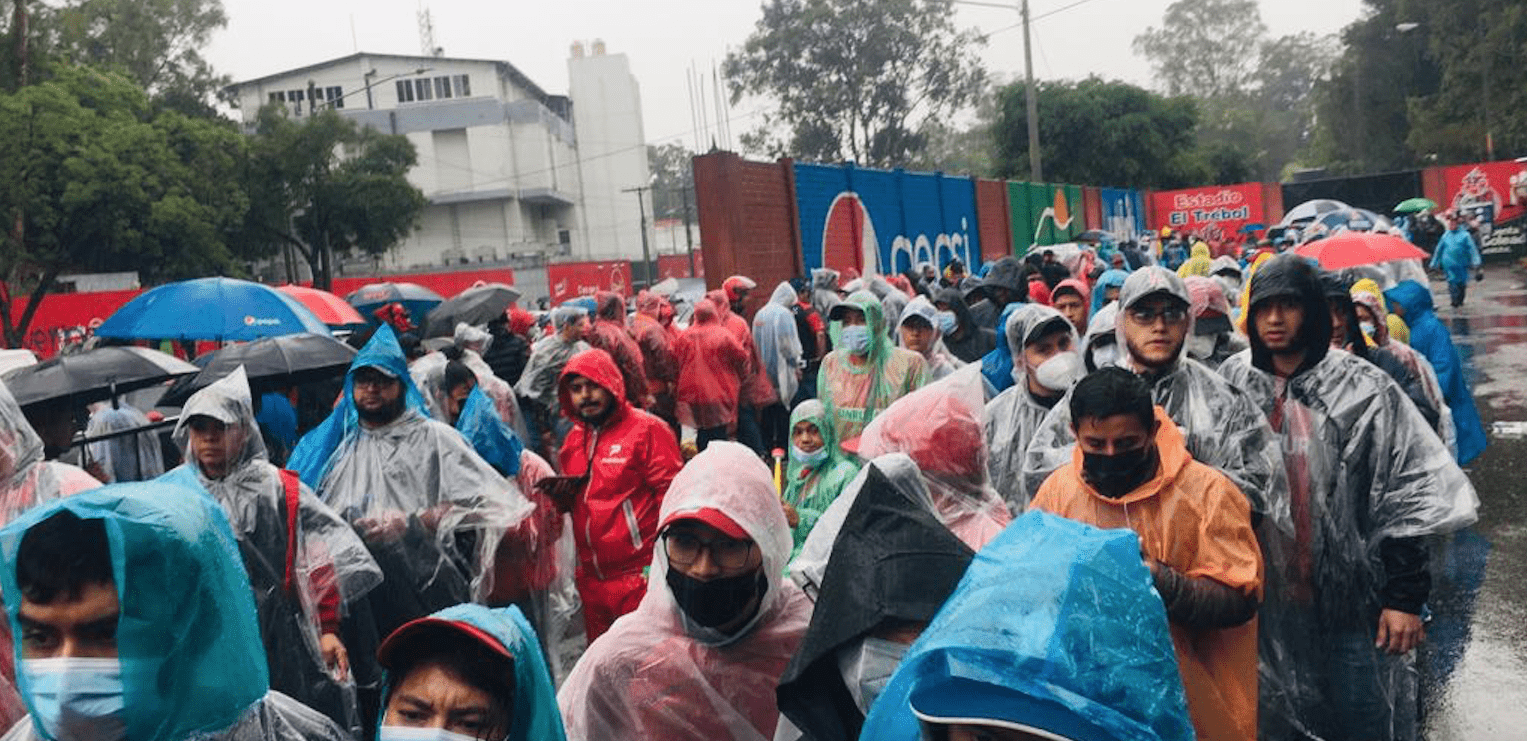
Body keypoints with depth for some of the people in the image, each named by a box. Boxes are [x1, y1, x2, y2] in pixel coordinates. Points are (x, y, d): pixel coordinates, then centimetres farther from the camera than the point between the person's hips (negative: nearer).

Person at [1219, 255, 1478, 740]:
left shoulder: (1364, 390, -8)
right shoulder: (1232, 384, 0)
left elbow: (1407, 496, -8)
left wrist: (1404, 596, -10)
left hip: (1351, 600, -2)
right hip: (1264, 596, 3)